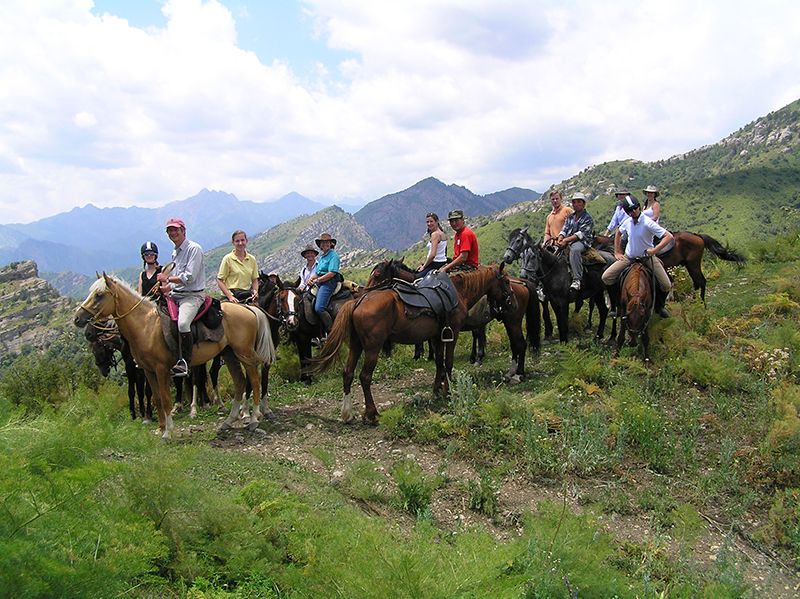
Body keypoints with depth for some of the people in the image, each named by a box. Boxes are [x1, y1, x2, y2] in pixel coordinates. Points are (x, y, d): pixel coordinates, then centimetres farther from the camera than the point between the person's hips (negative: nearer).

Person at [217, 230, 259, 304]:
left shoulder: (252, 259, 11)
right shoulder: (228, 259, -1)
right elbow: (220, 280, -2)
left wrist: (255, 291, -2)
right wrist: (230, 297, -13)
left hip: (247, 294, 4)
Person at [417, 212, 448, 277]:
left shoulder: (435, 234, -13)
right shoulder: (442, 233, 15)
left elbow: (433, 255, -21)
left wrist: (423, 266, -10)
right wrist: (424, 265, 18)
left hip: (436, 264, -10)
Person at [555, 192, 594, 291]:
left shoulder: (588, 218, 2)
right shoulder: (570, 217, 22)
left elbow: (581, 234, -11)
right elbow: (564, 230, 13)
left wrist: (566, 240, -22)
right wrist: (560, 239, -11)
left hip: (582, 242, -7)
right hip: (568, 243, 7)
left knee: (574, 249, -40)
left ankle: (577, 280, -43)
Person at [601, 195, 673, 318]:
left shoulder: (648, 223, -21)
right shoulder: (627, 222, -4)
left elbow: (669, 236, -25)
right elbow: (618, 233, 20)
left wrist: (654, 250, -30)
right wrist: (617, 252, 13)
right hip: (629, 257, 4)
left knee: (666, 285, -13)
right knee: (606, 277, -9)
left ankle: (659, 306, 19)